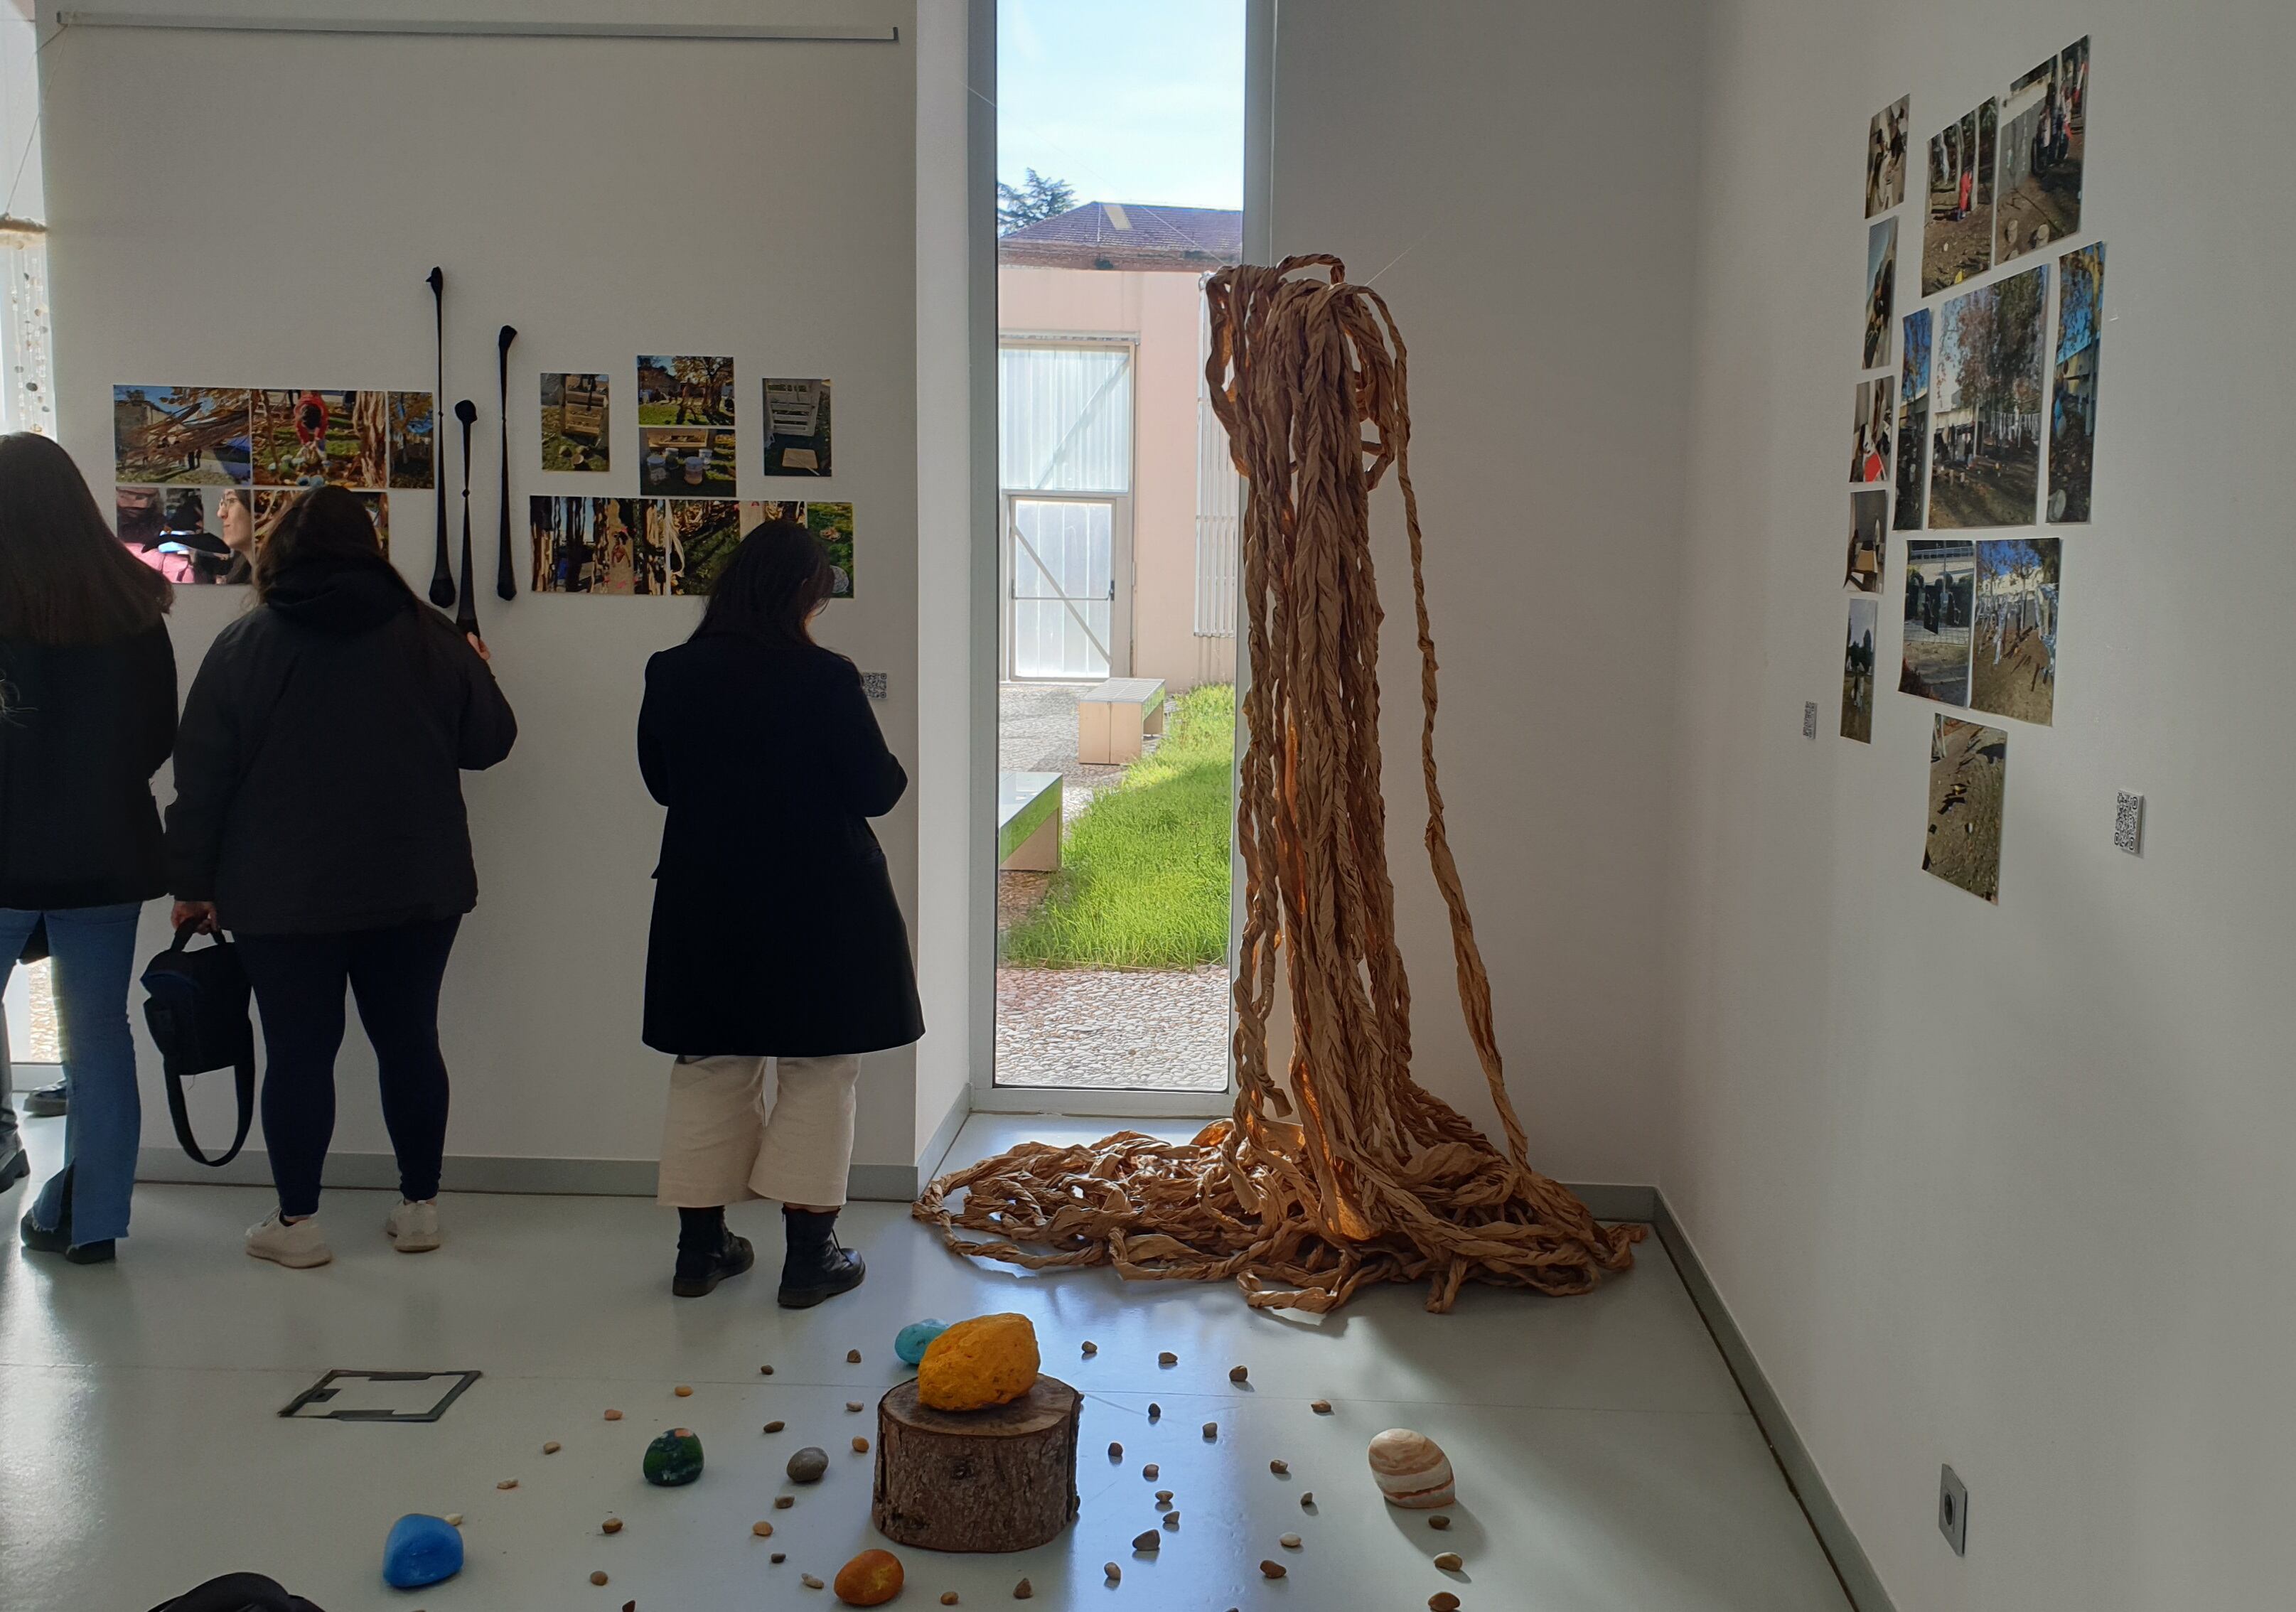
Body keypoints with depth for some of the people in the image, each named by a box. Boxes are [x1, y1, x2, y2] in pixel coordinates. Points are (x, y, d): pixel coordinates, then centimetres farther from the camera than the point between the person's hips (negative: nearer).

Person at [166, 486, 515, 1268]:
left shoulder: (243, 644, -2)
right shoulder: (428, 635, -1)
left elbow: (201, 777, -1)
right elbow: (490, 741, 5)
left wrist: (194, 882, 7)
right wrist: (476, 671, 25)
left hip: (284, 894, -1)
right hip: (415, 885, 2)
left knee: (299, 1052, 5)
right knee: (410, 1041, 10)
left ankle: (295, 1221, 13)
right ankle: (419, 1207, 18)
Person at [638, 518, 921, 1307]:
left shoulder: (671, 675, -2)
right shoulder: (825, 680, -16)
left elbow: (660, 780, 10)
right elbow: (875, 790, -11)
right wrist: (895, 771, 10)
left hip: (706, 902, 4)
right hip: (818, 905, -4)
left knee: (709, 1068, 16)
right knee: (818, 1071, 7)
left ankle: (701, 1243, 23)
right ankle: (809, 1255, 10)